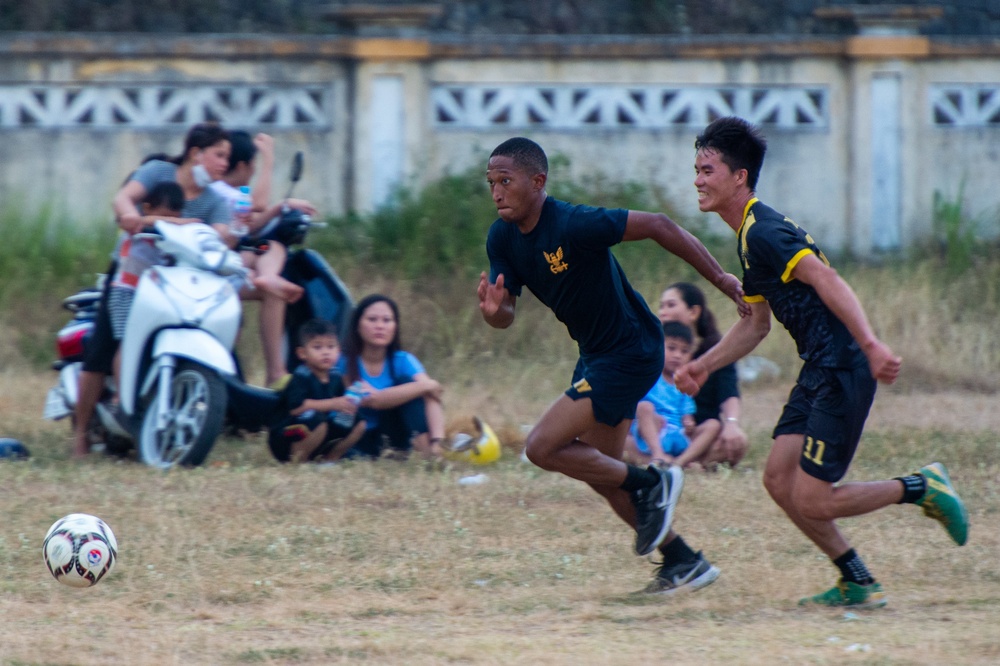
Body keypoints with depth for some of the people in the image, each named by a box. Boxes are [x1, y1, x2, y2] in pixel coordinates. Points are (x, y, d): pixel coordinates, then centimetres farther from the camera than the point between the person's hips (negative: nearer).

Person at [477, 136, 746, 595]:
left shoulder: (573, 226, -27)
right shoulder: (502, 239, -3)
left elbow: (657, 226, -22)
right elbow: (506, 315, 1)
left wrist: (720, 279, -17)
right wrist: (493, 310, -25)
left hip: (630, 354, -9)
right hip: (596, 353, 9)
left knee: (542, 448, -15)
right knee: (601, 472, 16)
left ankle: (650, 485, 2)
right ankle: (683, 562, 28)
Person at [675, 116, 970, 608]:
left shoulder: (764, 233, -16)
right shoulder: (748, 237, 17)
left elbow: (826, 280, -28)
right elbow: (756, 323, 28)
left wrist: (870, 345, -38)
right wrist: (703, 366, 19)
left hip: (842, 372, -10)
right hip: (819, 370, 10)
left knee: (811, 501, -8)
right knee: (779, 479, 6)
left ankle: (921, 488, 7)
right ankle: (857, 584, 14)